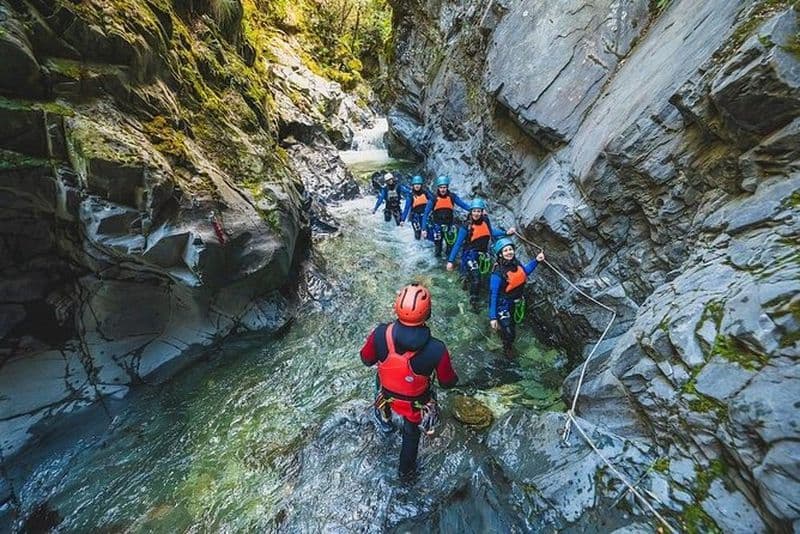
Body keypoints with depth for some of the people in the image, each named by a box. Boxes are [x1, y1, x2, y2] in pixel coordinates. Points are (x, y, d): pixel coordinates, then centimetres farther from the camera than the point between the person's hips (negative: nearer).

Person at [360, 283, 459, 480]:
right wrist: (453, 378, 5)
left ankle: (385, 420, 60)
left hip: (387, 393, 2)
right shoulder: (436, 349, -37)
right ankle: (406, 469, 56)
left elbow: (367, 360, -12)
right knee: (411, 432, 30)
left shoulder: (381, 333, -33)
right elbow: (447, 382, -17)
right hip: (416, 402, -1)